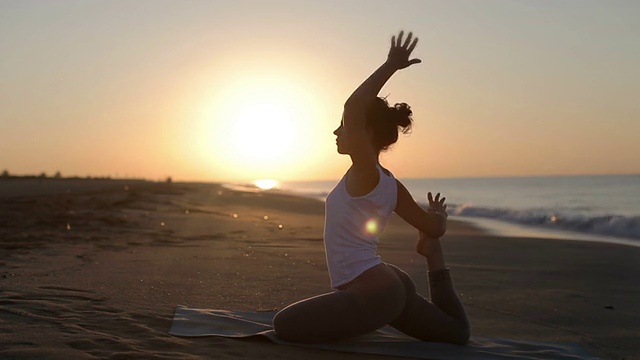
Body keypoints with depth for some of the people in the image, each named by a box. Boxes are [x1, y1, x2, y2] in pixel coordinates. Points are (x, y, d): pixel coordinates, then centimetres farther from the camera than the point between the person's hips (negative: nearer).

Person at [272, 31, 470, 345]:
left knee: (285, 324, -8)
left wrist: (390, 66, -22)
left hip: (372, 294, -10)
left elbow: (353, 107, -32)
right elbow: (435, 227, 14)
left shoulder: (366, 174, -17)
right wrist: (432, 245, 37)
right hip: (390, 285, 10)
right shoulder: (389, 185, 7)